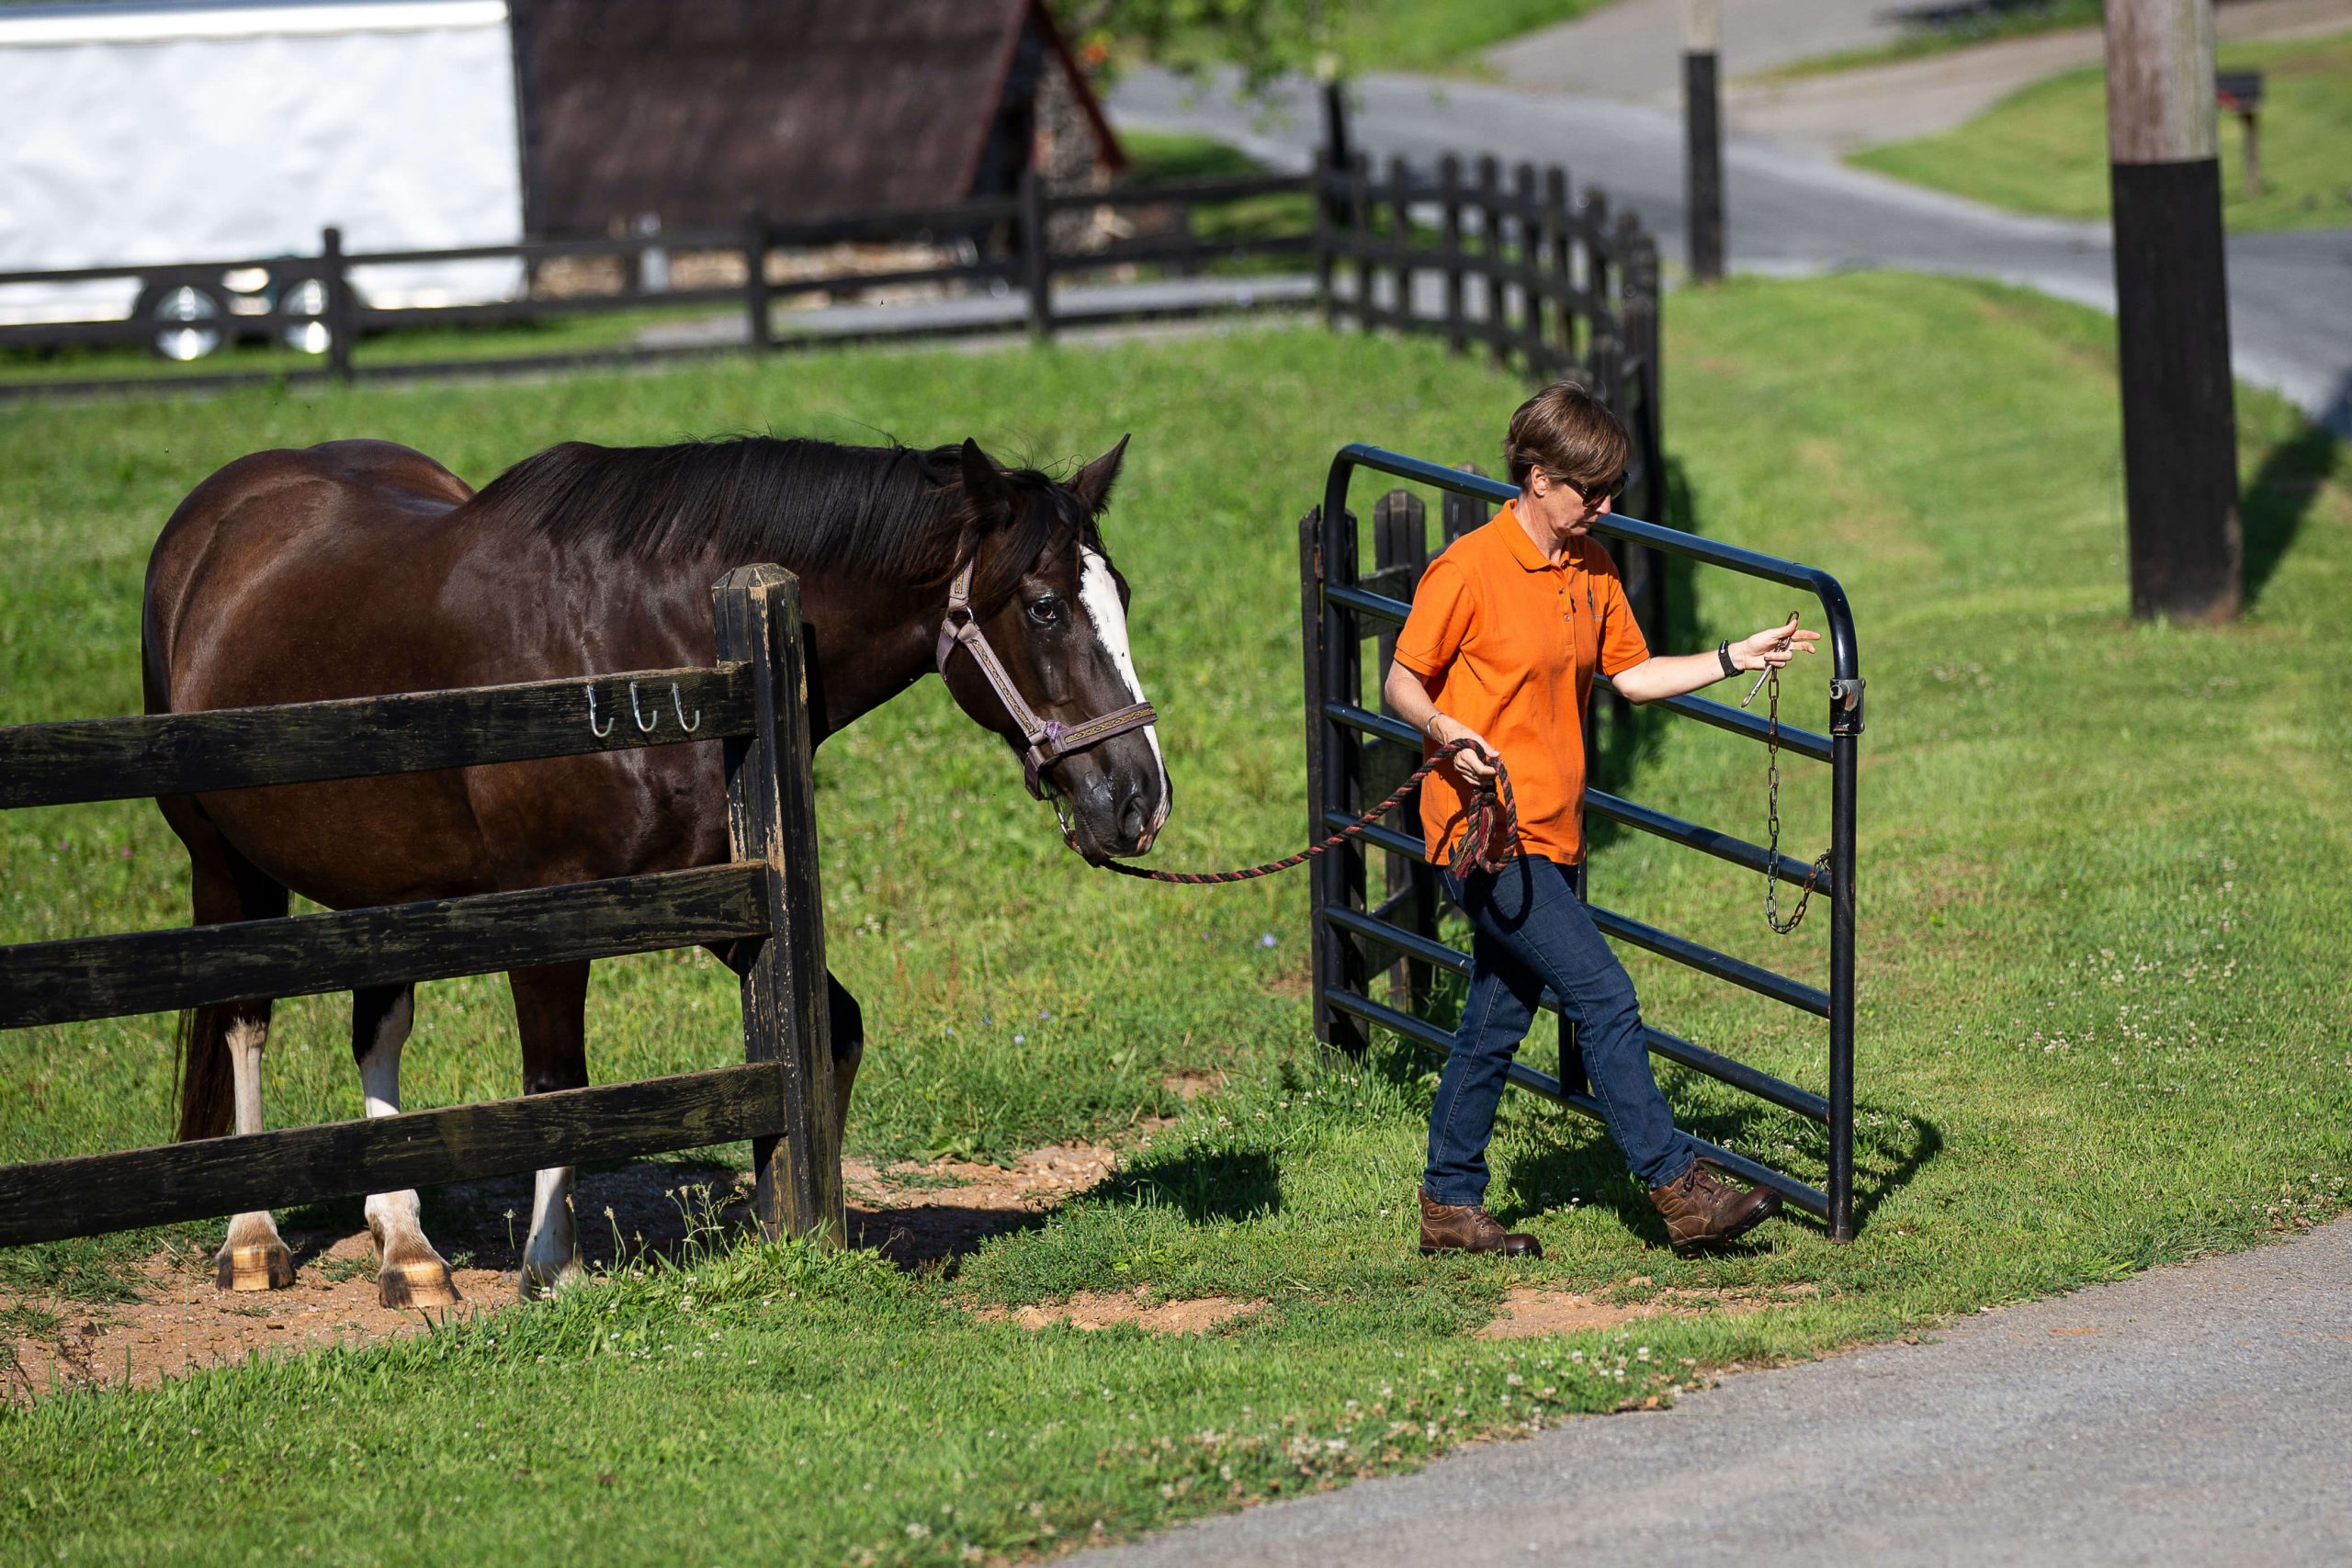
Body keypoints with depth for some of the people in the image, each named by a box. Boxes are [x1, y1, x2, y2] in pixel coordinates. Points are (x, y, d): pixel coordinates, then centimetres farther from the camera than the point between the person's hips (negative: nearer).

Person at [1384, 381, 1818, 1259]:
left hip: (1549, 836, 8)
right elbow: (1402, 683, -8)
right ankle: (1678, 1189, -8)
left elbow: (1632, 674, 19)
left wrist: (1734, 659, 10)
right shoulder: (1470, 569, -13)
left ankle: (1451, 1205, 20)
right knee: (1605, 996, -11)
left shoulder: (1592, 570, 11)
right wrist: (1447, 733, -26)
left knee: (1498, 1018, 12)